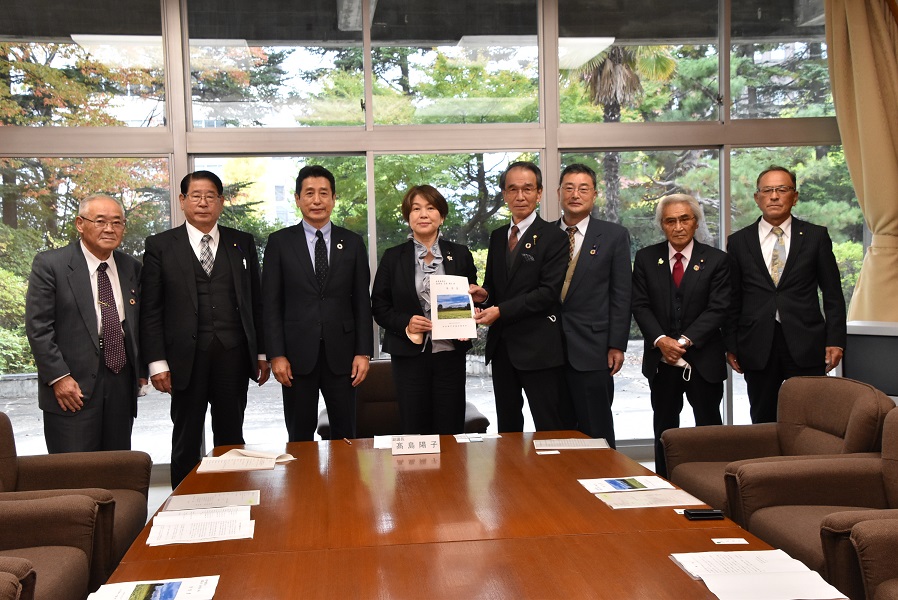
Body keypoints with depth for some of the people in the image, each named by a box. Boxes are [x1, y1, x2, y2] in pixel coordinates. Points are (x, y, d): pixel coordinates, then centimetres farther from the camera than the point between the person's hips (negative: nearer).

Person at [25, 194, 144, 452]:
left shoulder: (132, 268, 11)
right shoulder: (50, 264, -4)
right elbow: (38, 326, -8)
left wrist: (141, 370, 9)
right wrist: (59, 377, -14)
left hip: (122, 386, 5)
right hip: (73, 388, -4)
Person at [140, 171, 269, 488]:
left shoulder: (242, 243, 9)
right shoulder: (160, 246, 3)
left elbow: (256, 302, 9)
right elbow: (151, 309, 0)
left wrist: (262, 353, 6)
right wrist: (157, 361, -7)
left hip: (234, 355, 2)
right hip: (186, 358, -2)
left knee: (231, 436, 10)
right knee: (187, 441, 8)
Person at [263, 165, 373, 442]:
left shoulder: (352, 243, 6)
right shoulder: (279, 242, 2)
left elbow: (362, 302, 5)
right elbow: (271, 303, 0)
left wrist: (363, 352, -1)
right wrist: (276, 354, -7)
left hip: (341, 353, 1)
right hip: (298, 354, -1)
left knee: (345, 434, 8)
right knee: (300, 437, 7)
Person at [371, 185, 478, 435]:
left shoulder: (460, 255, 7)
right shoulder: (393, 257, 5)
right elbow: (379, 306, 5)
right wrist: (405, 323, -12)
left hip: (450, 352, 1)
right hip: (409, 355, 0)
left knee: (450, 430, 4)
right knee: (414, 430, 4)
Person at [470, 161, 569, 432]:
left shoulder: (553, 237, -6)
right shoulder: (497, 237, 14)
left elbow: (549, 292, -14)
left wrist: (500, 311, -19)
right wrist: (483, 295, -3)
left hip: (538, 347, -6)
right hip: (501, 346, 7)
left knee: (550, 429, -2)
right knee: (507, 425, 15)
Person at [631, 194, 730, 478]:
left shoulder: (716, 260, -2)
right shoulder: (646, 258, 4)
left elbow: (718, 308, -9)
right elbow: (640, 305, -1)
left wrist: (684, 340, -18)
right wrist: (661, 340, -15)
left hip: (703, 360, -2)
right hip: (661, 361, 2)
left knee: (709, 427, 4)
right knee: (664, 428, 11)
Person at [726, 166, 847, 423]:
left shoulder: (816, 236, 5)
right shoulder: (738, 242, 7)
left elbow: (833, 294, 5)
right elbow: (733, 300, 8)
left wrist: (835, 340, -2)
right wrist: (731, 346, 4)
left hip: (805, 345, -1)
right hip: (758, 347, 1)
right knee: (762, 423, 6)